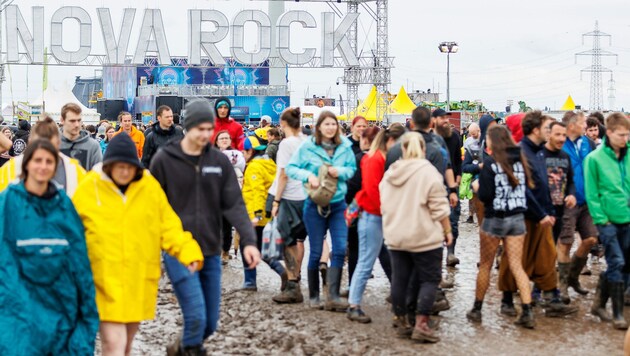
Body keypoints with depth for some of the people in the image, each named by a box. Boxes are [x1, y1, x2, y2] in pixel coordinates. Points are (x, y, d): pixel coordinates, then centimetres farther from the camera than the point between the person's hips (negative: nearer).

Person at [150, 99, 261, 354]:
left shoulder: (220, 161, 3)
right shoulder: (163, 160, -5)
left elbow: (234, 204, -3)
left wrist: (249, 240, -16)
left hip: (211, 252, 4)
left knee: (210, 323, 11)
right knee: (196, 317, -14)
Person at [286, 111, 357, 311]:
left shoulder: (344, 147, 0)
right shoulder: (308, 146, -7)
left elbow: (352, 169, 6)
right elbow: (291, 168, -5)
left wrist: (340, 171, -14)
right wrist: (308, 175, -21)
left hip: (338, 204, 2)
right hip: (315, 204, -2)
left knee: (340, 249, -7)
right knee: (316, 252, 6)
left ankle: (333, 296, -2)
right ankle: (313, 295, 22)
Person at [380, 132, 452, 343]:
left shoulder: (390, 173, 7)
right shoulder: (429, 172, -11)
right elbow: (439, 208, -12)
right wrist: (447, 231, -1)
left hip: (395, 236, 6)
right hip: (424, 237, -5)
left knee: (399, 279, 10)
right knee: (430, 279, 3)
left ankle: (401, 322, 19)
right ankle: (421, 324, -4)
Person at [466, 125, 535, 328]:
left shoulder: (491, 162, -13)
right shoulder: (520, 160, 2)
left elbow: (485, 196, -16)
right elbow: (525, 187, 8)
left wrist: (477, 187, 3)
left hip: (495, 219, -4)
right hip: (517, 218, 4)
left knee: (485, 266, 10)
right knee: (517, 266, 7)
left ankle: (477, 310, 21)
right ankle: (527, 313, 0)